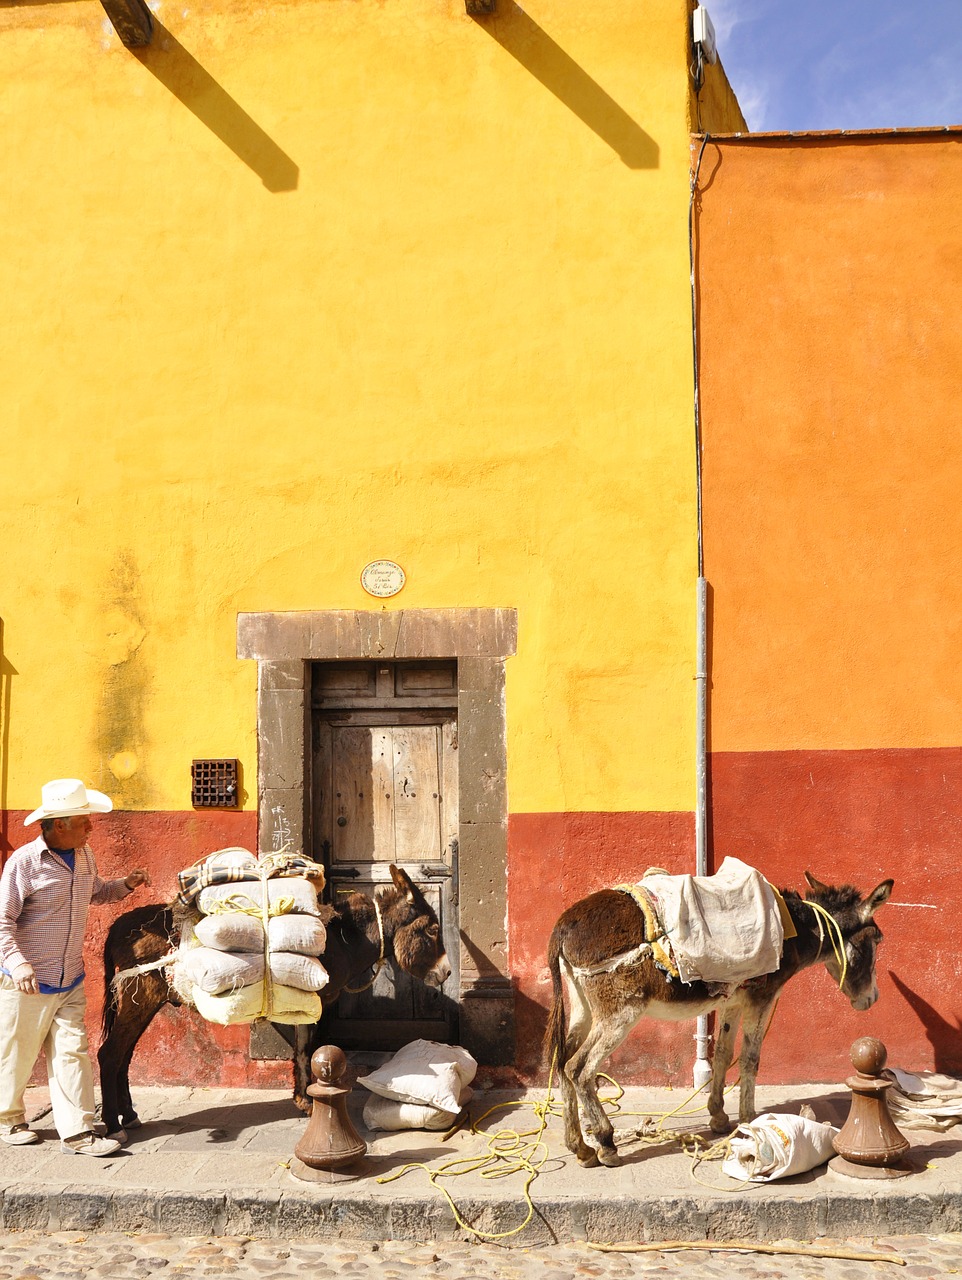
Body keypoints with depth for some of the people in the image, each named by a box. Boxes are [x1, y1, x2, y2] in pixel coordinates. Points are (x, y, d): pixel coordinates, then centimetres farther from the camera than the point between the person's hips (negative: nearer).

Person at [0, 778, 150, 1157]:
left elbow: (95, 893, 25)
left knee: (71, 1053, 2)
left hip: (71, 980, 5)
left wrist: (125, 885, 7)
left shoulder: (83, 856, 5)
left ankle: (77, 1132, 4)